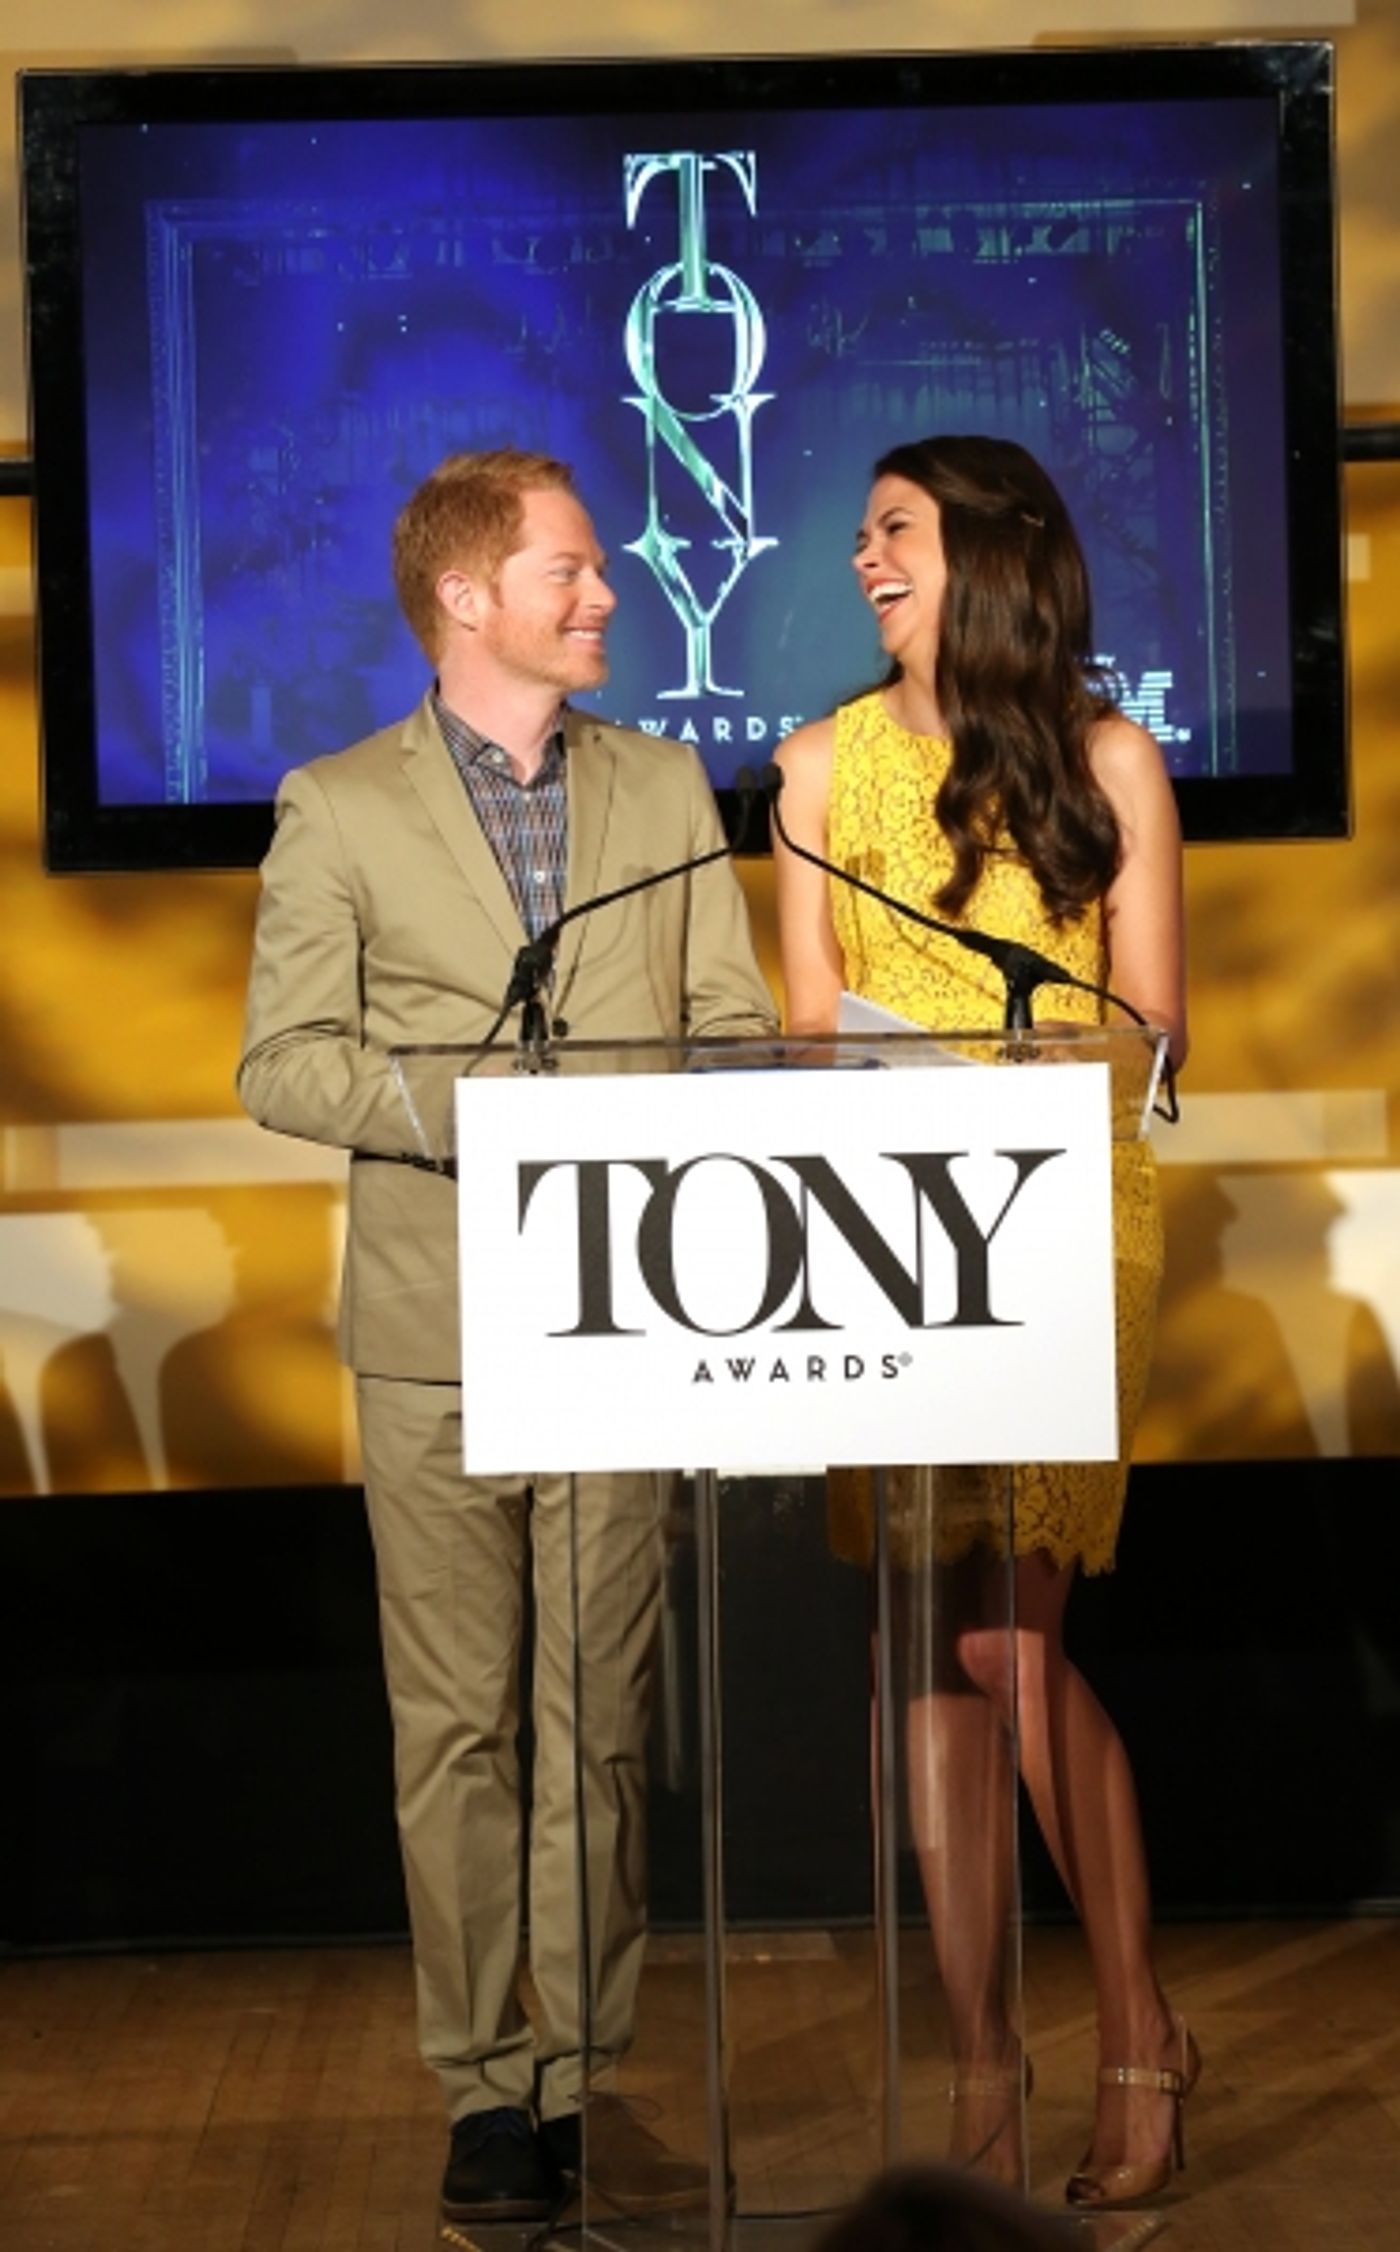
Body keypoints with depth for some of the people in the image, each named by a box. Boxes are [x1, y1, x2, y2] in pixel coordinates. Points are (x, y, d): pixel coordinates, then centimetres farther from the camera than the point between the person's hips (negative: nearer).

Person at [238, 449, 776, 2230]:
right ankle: (486, 2084, 11)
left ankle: (592, 2070, 13)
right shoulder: (339, 809, 2)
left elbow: (734, 1027, 10)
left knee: (602, 1718, 5)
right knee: (458, 1726, 2)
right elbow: (280, 1062, -3)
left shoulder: (666, 788, 12)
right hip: (436, 1333, -2)